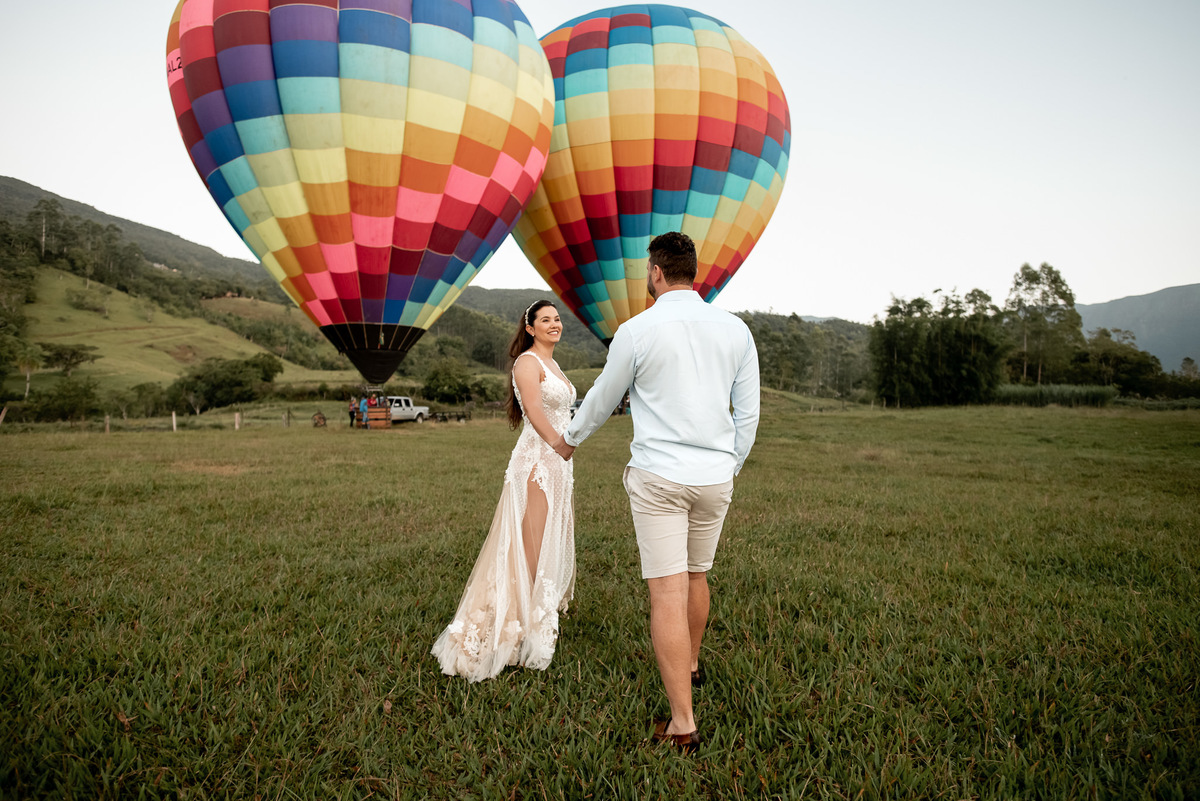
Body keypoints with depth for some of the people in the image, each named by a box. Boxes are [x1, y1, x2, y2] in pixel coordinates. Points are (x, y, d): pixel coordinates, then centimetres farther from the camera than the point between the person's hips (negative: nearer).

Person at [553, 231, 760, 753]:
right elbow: (748, 413, 7)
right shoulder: (735, 330, 3)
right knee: (696, 577, 23)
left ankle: (682, 724, 1)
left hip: (657, 476, -5)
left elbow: (602, 400, 6)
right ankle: (690, 665, 46)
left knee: (668, 592, -2)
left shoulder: (636, 331, -8)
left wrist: (570, 439, 24)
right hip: (715, 475, 5)